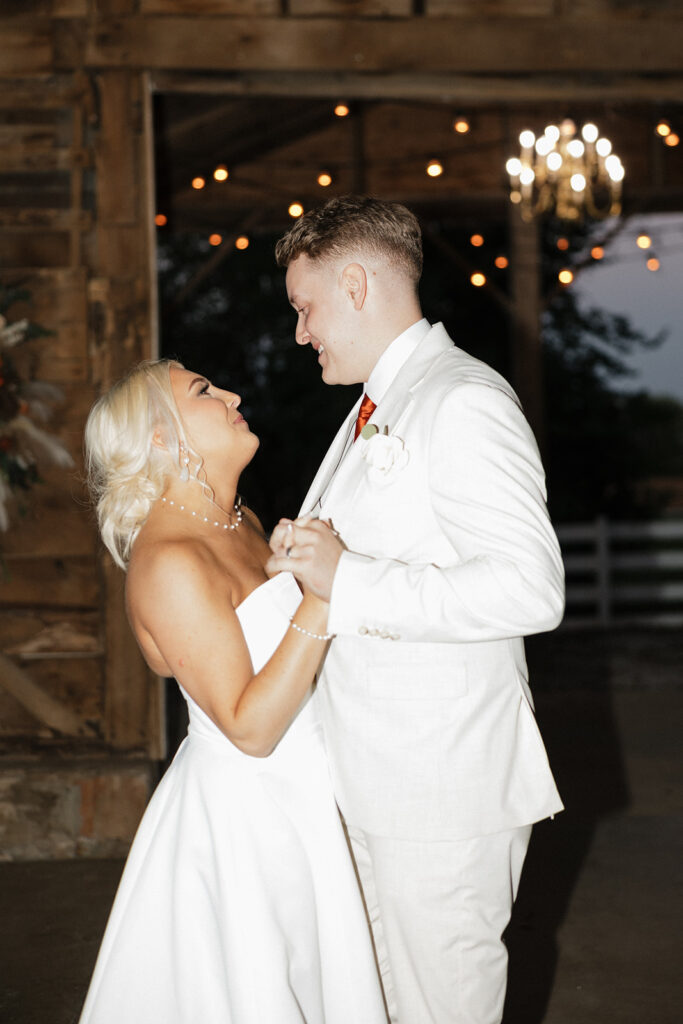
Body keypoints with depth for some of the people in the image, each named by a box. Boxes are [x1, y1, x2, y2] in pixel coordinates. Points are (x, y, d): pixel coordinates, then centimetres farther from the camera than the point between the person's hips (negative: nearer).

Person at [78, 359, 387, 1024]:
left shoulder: (239, 522, 6)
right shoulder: (168, 562, -24)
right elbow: (250, 727, -25)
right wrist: (320, 598, -30)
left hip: (299, 794, 9)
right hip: (245, 812, -9)